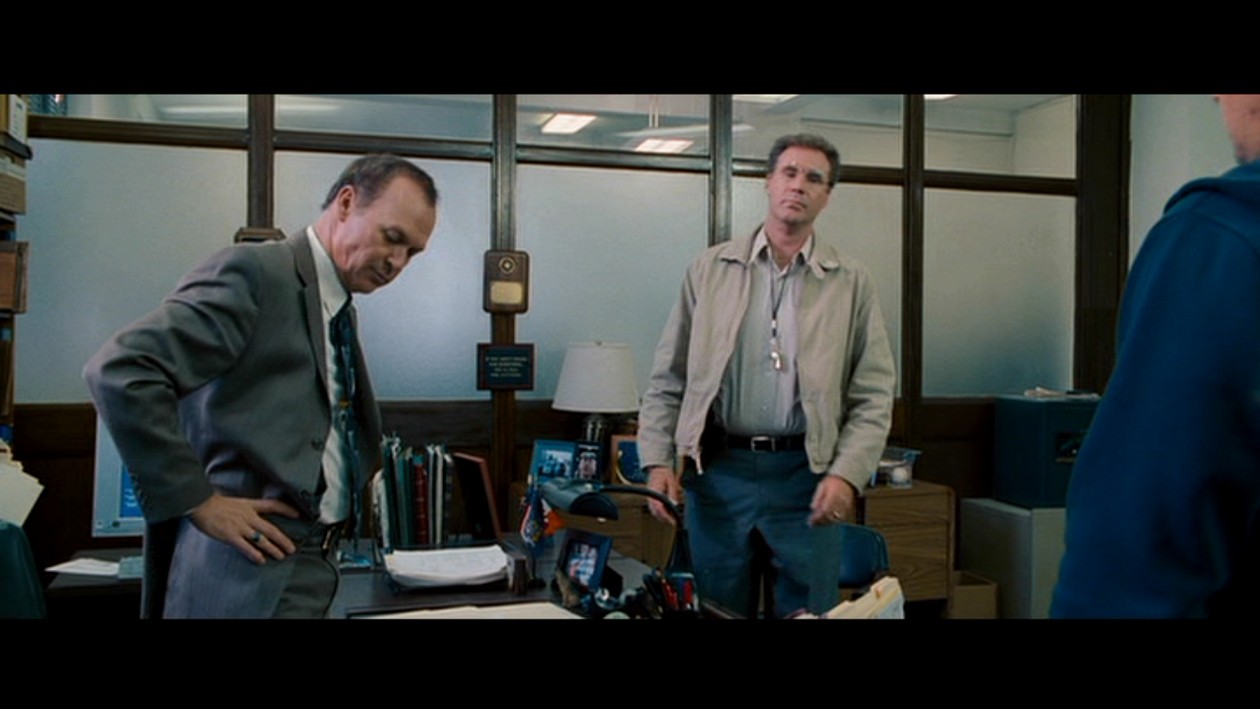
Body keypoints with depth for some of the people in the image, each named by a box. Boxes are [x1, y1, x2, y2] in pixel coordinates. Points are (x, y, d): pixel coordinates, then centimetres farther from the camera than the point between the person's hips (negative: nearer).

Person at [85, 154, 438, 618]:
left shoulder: (340, 312, 14)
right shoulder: (254, 271, -12)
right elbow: (119, 371, -20)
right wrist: (199, 502, -19)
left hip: (315, 564, 8)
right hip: (247, 576, -8)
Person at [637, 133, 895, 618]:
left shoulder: (852, 282, 4)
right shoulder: (709, 270, 5)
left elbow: (873, 397, 1)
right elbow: (668, 380, 6)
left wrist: (848, 474, -11)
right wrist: (658, 460, -3)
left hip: (806, 474, 0)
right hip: (716, 471, 1)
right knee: (719, 610, 11)